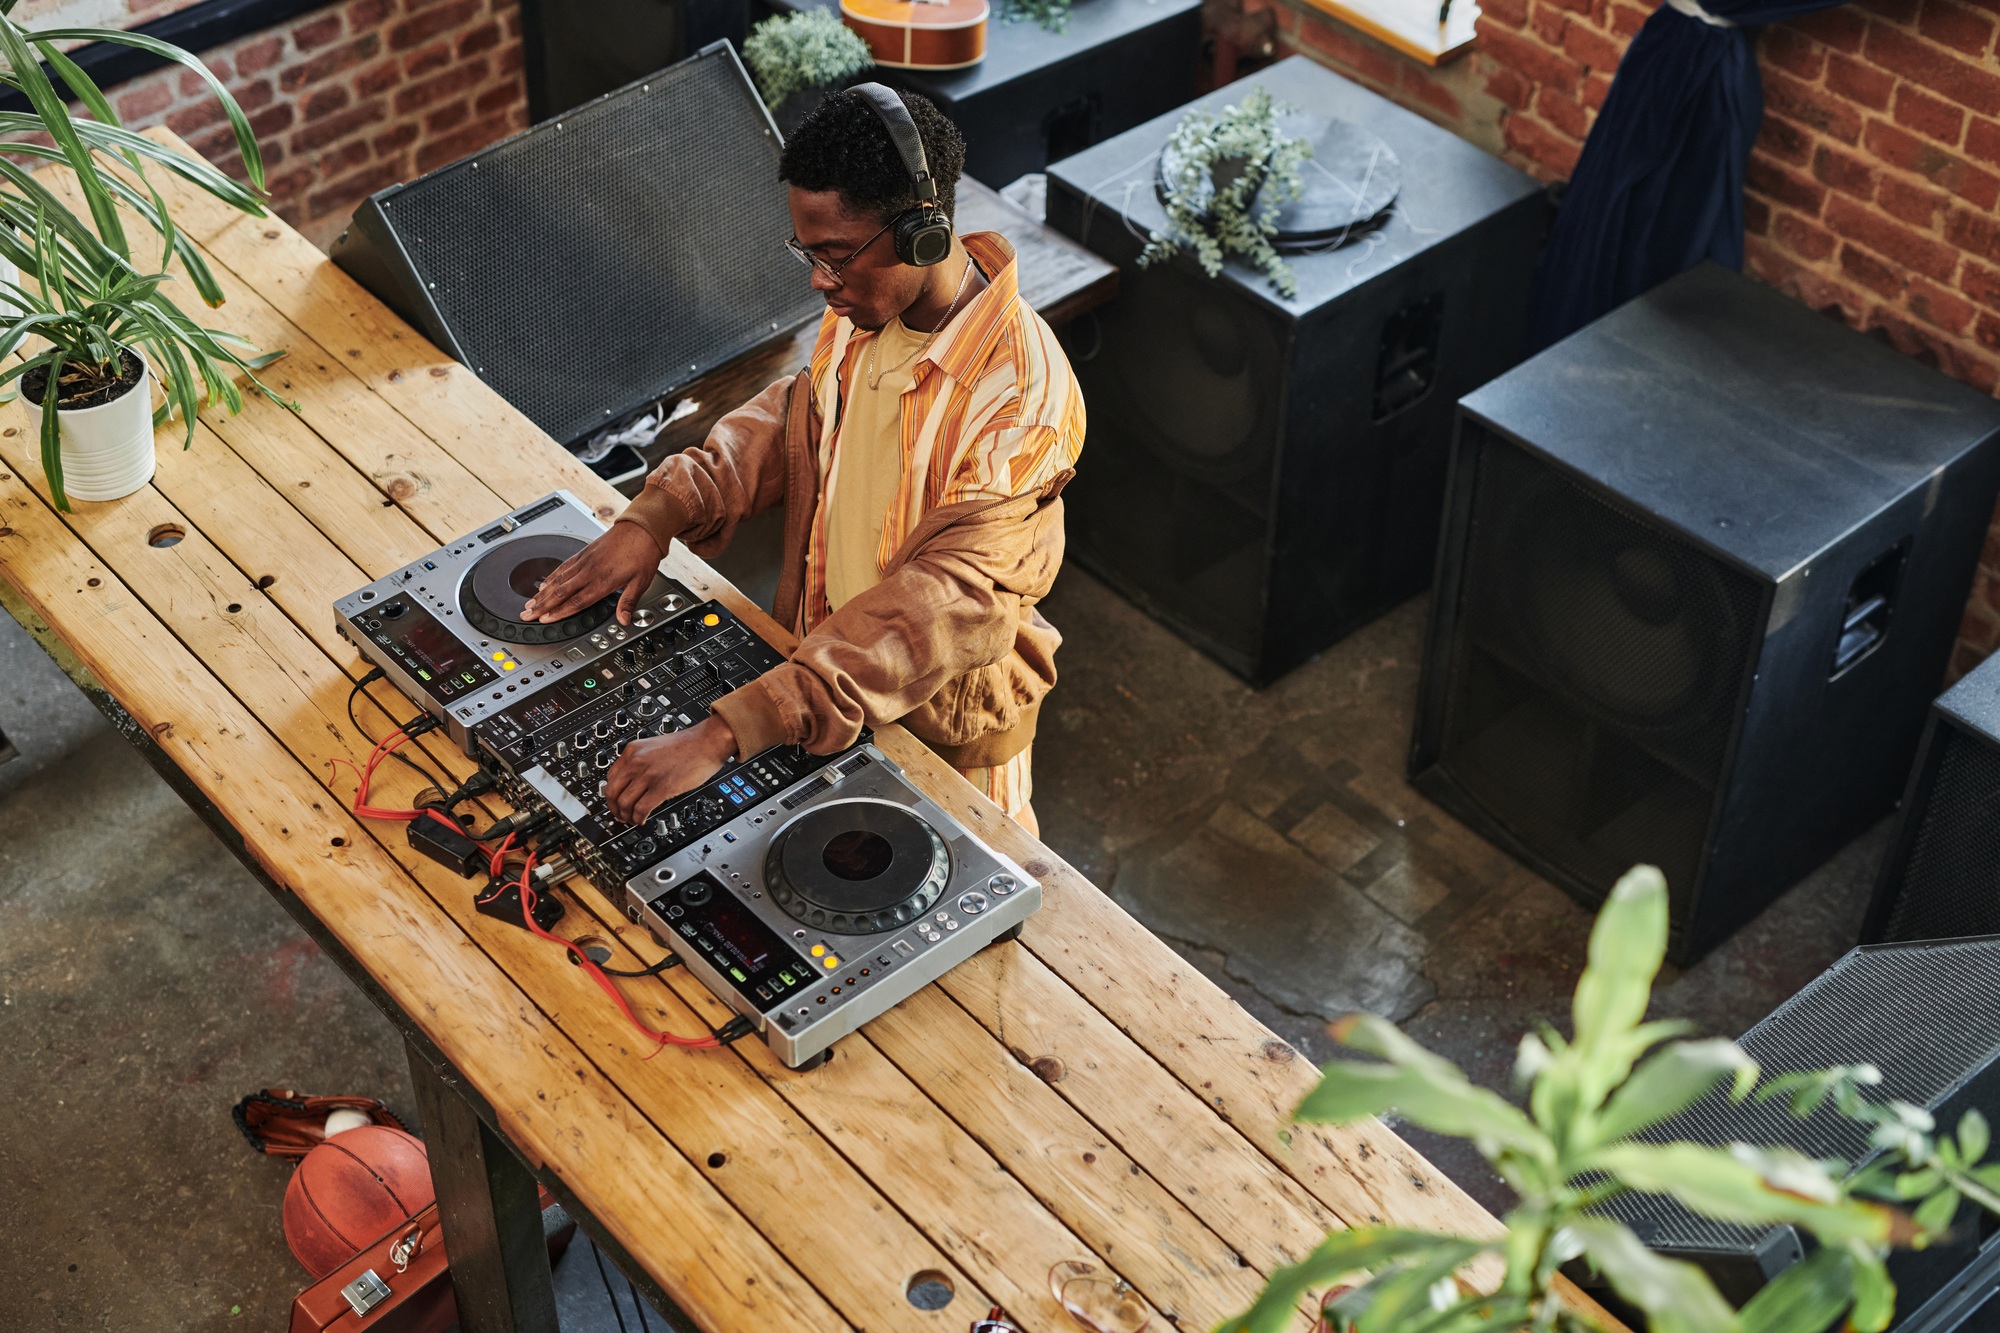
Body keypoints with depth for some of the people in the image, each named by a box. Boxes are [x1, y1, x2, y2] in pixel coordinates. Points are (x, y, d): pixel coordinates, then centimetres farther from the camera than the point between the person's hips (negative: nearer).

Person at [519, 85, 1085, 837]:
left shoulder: (1018, 398, -35)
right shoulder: (866, 312, -10)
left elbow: (936, 611, -41)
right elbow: (794, 420, 7)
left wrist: (726, 733, -47)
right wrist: (653, 517, -11)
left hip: (939, 730, -6)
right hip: (830, 663, 6)